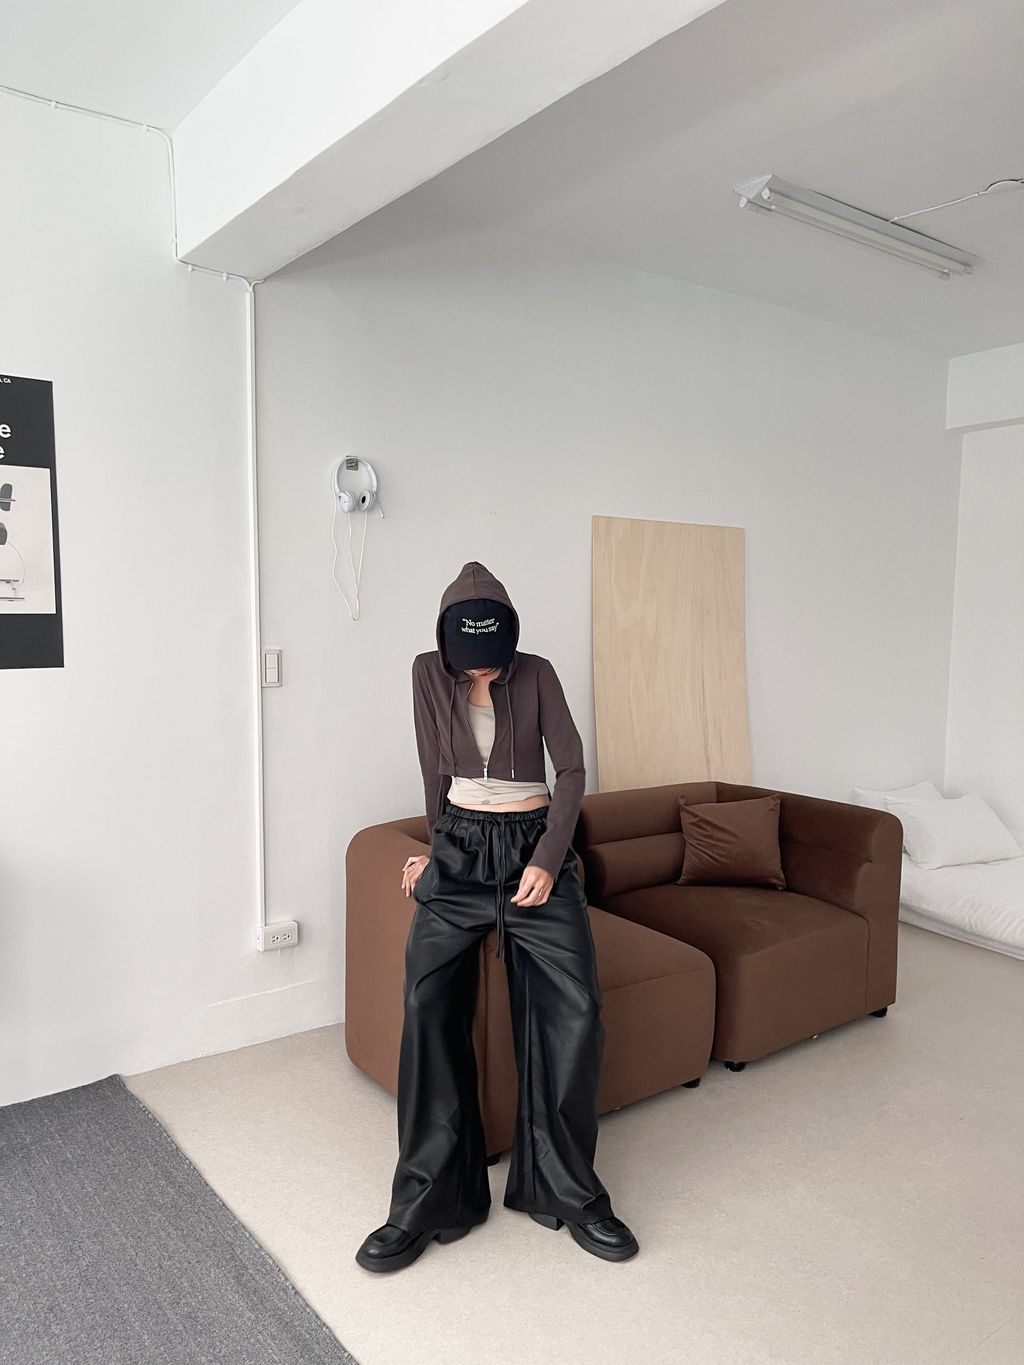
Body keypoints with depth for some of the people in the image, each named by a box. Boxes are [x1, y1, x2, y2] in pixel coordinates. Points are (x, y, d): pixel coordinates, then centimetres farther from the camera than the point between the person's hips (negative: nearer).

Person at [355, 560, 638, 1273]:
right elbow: (437, 772, 6)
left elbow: (572, 768, -3)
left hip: (536, 849, 0)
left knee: (574, 1008, -12)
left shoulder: (535, 673, -2)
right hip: (459, 848, 1)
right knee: (428, 1003, -15)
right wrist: (443, 848, 13)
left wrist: (547, 860, -12)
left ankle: (568, 1189, 6)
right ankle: (427, 1200, -2)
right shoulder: (429, 673, 0)